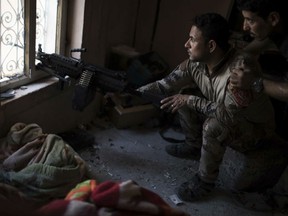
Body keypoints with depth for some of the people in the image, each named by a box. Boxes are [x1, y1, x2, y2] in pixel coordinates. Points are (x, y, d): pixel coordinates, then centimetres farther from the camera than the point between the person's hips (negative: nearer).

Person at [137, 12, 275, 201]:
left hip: (254, 128, -7)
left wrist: (190, 100, -31)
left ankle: (206, 181, -10)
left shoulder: (241, 68, -37)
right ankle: (194, 146, 17)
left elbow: (228, 113, -38)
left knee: (214, 125, -34)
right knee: (183, 95, -3)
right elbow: (166, 85, -8)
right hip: (226, 114, 7)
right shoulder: (196, 62, -16)